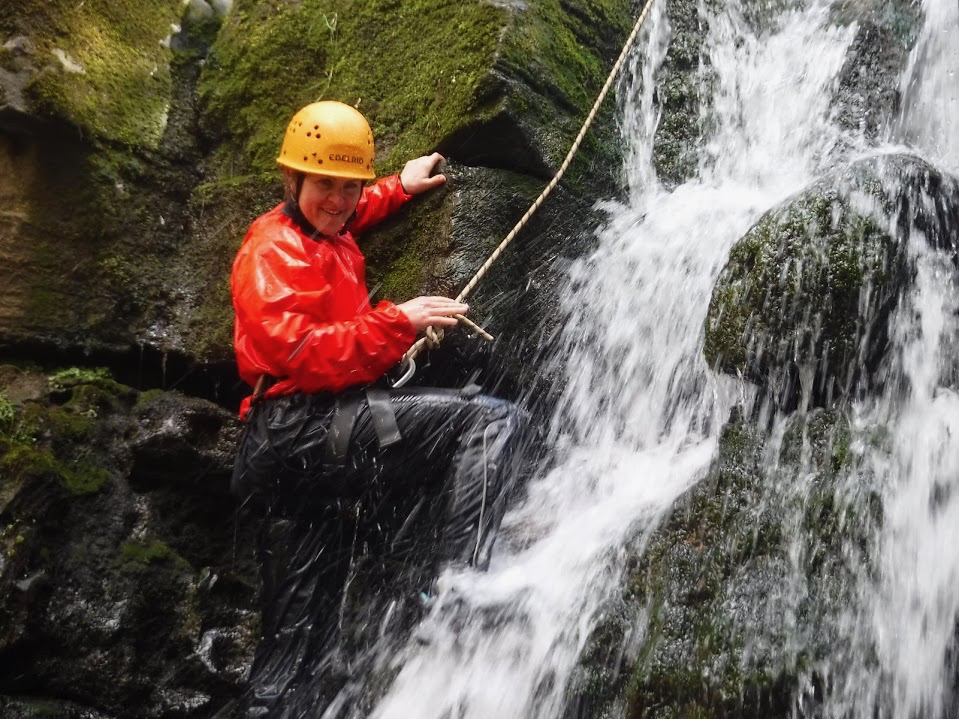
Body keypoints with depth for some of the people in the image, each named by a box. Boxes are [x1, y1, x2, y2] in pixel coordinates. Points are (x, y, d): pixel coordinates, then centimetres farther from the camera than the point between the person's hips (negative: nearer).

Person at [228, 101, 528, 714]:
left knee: (296, 640, 13)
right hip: (306, 426, -10)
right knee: (493, 419, -17)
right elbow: (300, 351, -21)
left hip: (299, 452, 10)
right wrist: (398, 322, -23)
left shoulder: (327, 234, 23)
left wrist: (399, 188, 45)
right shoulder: (273, 252, -6)